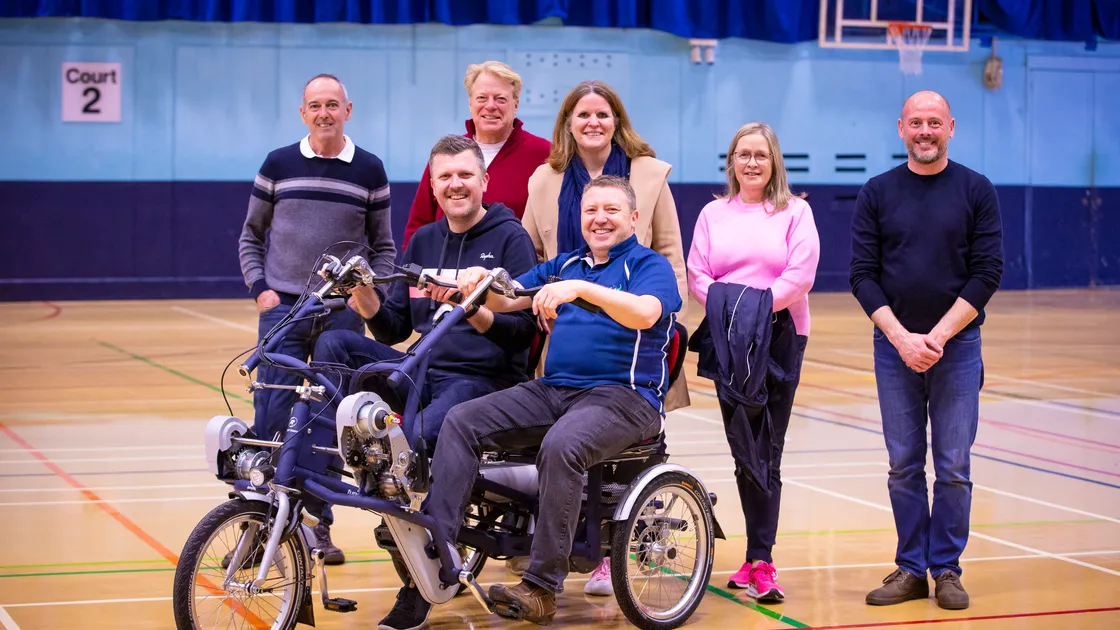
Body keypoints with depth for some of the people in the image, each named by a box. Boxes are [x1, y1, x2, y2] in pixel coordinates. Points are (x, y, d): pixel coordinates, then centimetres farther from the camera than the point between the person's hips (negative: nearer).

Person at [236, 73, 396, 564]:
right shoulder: (278, 164, 6)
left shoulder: (369, 170, 6)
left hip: (342, 312, 0)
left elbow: (383, 245, 12)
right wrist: (260, 288, -1)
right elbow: (251, 236, 12)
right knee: (271, 417, -4)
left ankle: (319, 525, 11)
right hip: (283, 307, 0)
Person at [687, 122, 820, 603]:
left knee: (766, 453, -5)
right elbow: (697, 274, 4)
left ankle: (761, 562, -5)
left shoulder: (795, 212, 4)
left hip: (780, 339, -2)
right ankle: (759, 554, 12)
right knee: (742, 452, 4)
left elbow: (801, 274, -7)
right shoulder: (713, 214, 12)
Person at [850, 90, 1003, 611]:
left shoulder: (976, 191, 1)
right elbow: (862, 275, 1)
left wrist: (937, 337, -12)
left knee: (953, 467, 0)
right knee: (904, 466, 5)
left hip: (957, 346, -1)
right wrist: (902, 338, -11)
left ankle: (946, 569, 9)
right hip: (894, 347, 1)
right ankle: (911, 569, 12)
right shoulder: (877, 193, 4)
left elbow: (987, 274, -4)